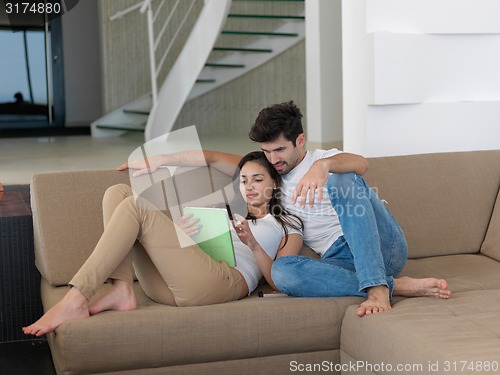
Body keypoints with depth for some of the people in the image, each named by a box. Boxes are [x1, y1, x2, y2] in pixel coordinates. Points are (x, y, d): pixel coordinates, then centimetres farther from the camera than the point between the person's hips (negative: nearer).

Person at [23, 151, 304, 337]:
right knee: (118, 192, -5)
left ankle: (75, 301, -31)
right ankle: (122, 290, -22)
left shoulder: (288, 226, 23)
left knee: (136, 207, -22)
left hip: (227, 282, -7)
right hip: (170, 286, 7)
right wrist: (184, 232, 0)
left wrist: (253, 243, -7)